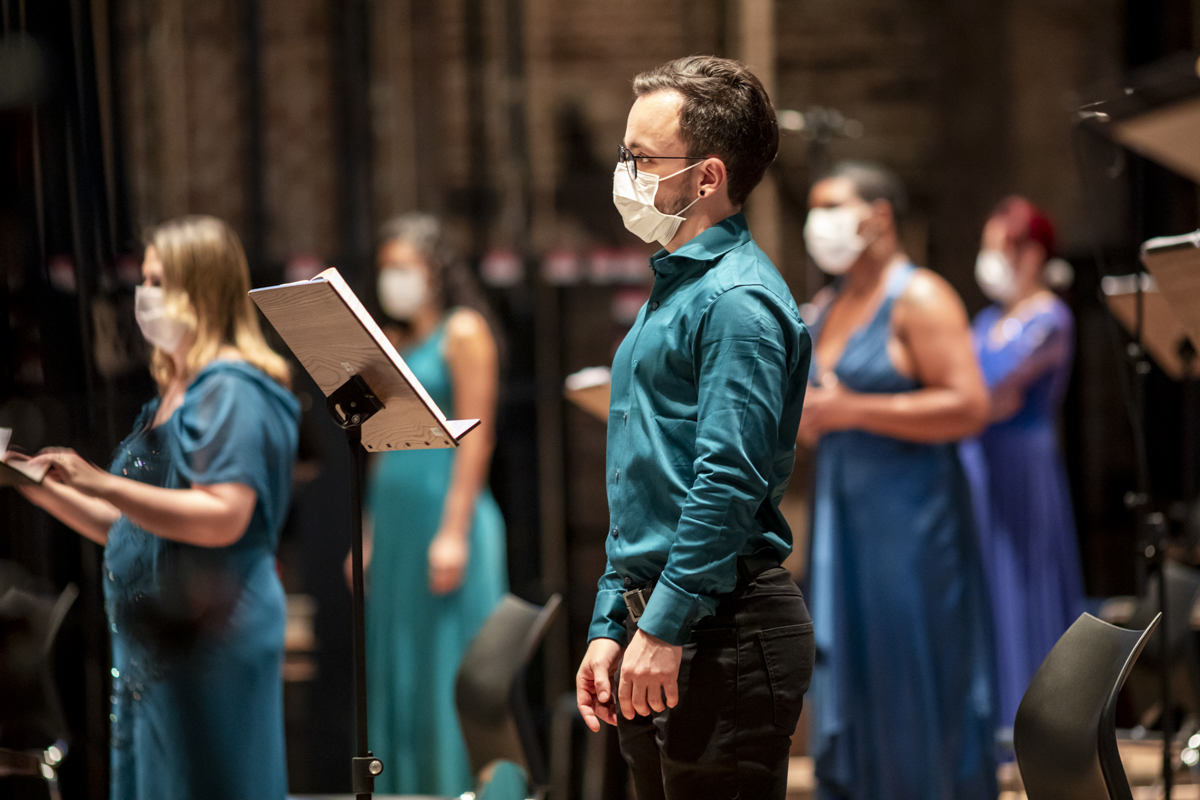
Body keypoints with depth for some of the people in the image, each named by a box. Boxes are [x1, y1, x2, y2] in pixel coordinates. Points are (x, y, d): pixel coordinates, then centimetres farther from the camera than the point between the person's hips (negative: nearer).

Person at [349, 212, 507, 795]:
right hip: (394, 518, 8)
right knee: (396, 672, 7)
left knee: (449, 672, -6)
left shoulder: (463, 332, -5)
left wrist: (453, 532, -18)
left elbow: (475, 437, -11)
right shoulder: (395, 342, 17)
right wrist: (370, 535, 15)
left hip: (443, 512, -8)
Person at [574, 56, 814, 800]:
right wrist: (612, 628, 19)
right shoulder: (673, 290, 19)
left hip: (724, 628, -10)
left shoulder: (738, 298, -13)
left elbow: (730, 482, -21)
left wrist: (664, 629, -21)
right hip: (658, 624, 10)